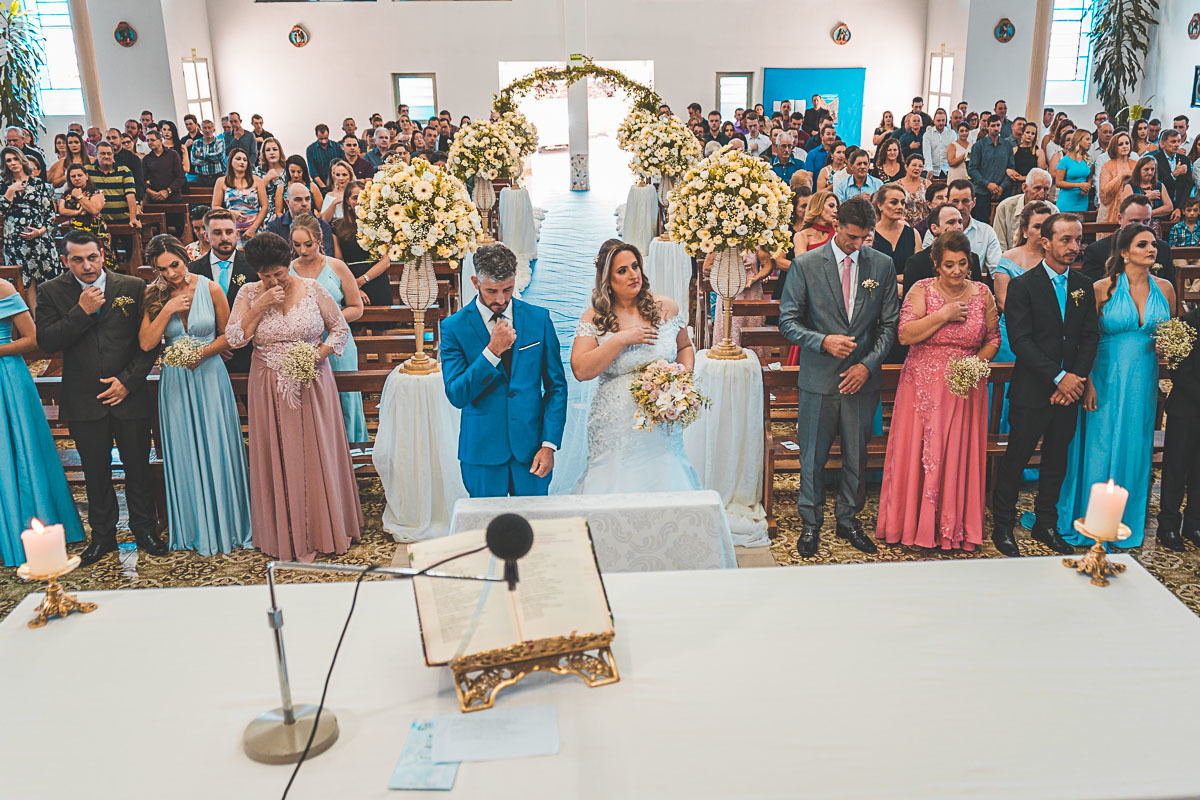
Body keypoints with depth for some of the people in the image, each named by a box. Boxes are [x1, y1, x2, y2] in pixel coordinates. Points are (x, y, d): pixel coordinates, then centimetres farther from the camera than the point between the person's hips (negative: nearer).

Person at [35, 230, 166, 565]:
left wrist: (128, 380, -9)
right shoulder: (51, 292, 0)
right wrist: (81, 311, -19)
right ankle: (102, 535, 28)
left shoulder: (133, 287, -2)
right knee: (96, 471, 12)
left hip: (130, 396, 0)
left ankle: (144, 528, 28)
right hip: (83, 399, 1)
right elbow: (46, 342, -9)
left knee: (138, 466, 10)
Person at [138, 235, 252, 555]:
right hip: (175, 381, 1)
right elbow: (146, 343, -8)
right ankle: (196, 527, 20)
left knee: (217, 449, 4)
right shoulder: (155, 296, -1)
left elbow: (227, 334, 3)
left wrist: (204, 351, -13)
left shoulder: (210, 289, -4)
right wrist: (167, 310, -17)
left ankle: (225, 523, 20)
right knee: (184, 454, 7)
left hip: (210, 375, -1)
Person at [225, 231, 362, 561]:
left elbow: (341, 329, 3)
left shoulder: (313, 289, -2)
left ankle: (326, 528, 19)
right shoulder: (249, 294, 1)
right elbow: (233, 339, -7)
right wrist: (260, 306, -15)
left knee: (318, 455, 5)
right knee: (278, 458, 5)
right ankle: (287, 534, 16)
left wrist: (319, 354, -12)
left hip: (312, 384, -1)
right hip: (269, 390, 1)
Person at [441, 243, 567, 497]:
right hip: (482, 452, -1)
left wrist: (549, 444, -3)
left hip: (532, 448, 2)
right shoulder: (455, 327, -4)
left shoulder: (539, 318, 2)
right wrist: (492, 351, -19)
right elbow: (457, 396, -10)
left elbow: (556, 386, 5)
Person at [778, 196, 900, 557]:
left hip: (863, 378, 2)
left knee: (856, 456, 12)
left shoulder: (883, 265, 3)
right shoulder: (805, 265, -4)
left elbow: (889, 324, 6)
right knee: (813, 456, 7)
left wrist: (868, 365, -6)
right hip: (819, 379, -2)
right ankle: (810, 523, 24)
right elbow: (788, 321, -3)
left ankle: (848, 520, 30)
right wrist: (824, 342, -18)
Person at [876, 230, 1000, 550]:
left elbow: (993, 339, 12)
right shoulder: (921, 291, -3)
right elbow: (905, 335, -13)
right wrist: (943, 315, -17)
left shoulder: (982, 293, 5)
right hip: (924, 388, -1)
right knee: (917, 454, 1)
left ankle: (954, 527, 17)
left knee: (959, 455, 4)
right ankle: (913, 523, 15)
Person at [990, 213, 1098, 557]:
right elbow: (1020, 341, -15)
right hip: (1032, 391, -5)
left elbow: (1090, 338, 6)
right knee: (1016, 459, 2)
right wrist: (1059, 377, -18)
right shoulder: (1023, 286, -8)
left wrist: (1076, 378, -8)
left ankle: (1046, 524, 28)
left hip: (1068, 389, 5)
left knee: (1057, 460, 14)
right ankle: (1002, 528, 15)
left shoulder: (1084, 286, 9)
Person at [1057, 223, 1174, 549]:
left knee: (1136, 450, 10)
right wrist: (1087, 382, -12)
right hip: (1107, 380, -3)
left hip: (1145, 383, 3)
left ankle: (1127, 522, 25)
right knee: (1100, 448, 2)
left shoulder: (1165, 288, 5)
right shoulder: (1103, 288, -6)